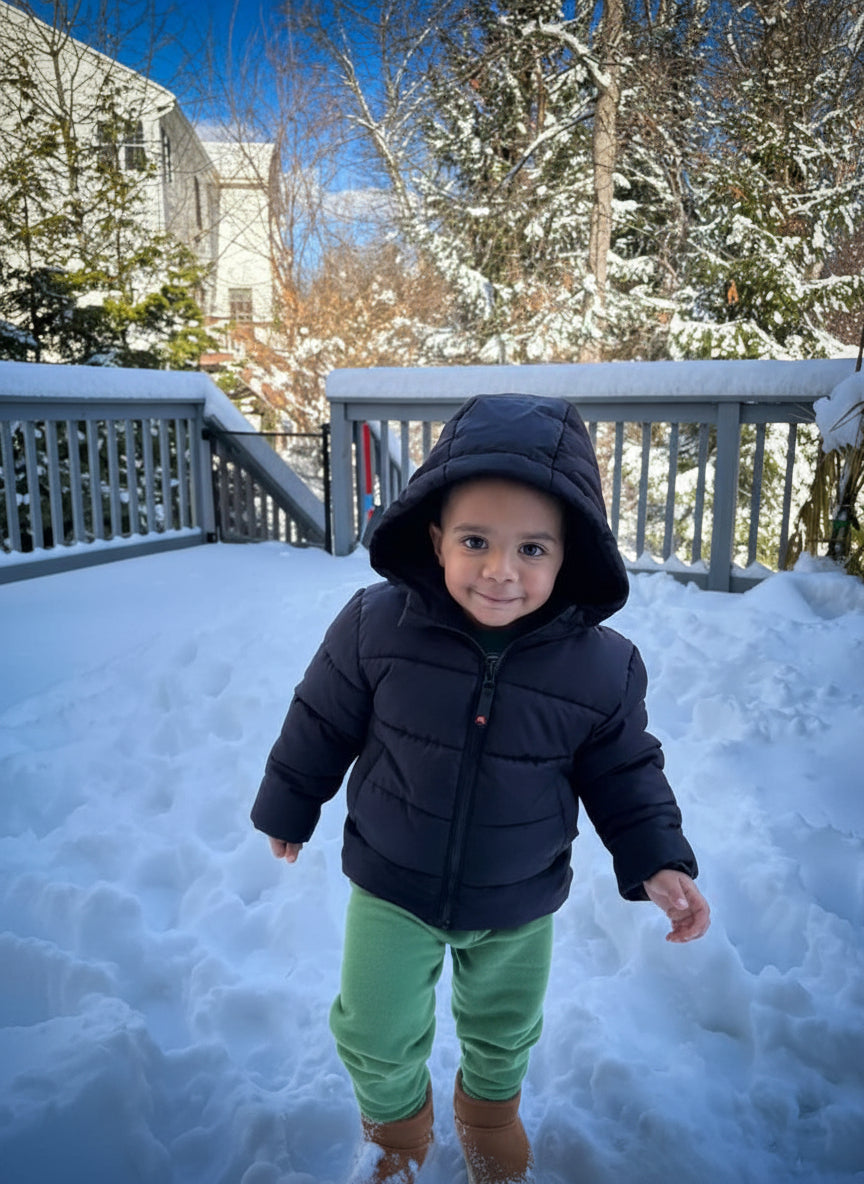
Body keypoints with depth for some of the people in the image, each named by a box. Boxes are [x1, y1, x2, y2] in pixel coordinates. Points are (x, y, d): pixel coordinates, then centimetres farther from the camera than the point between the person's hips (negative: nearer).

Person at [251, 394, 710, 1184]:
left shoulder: (603, 666, -22)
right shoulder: (376, 625, -24)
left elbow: (623, 772, -4)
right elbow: (322, 723, -8)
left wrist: (657, 860, -14)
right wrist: (289, 808, 4)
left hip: (520, 903, 2)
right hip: (393, 887, -1)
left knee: (505, 1030, 27)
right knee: (375, 1035, 15)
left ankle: (489, 1114, 63)